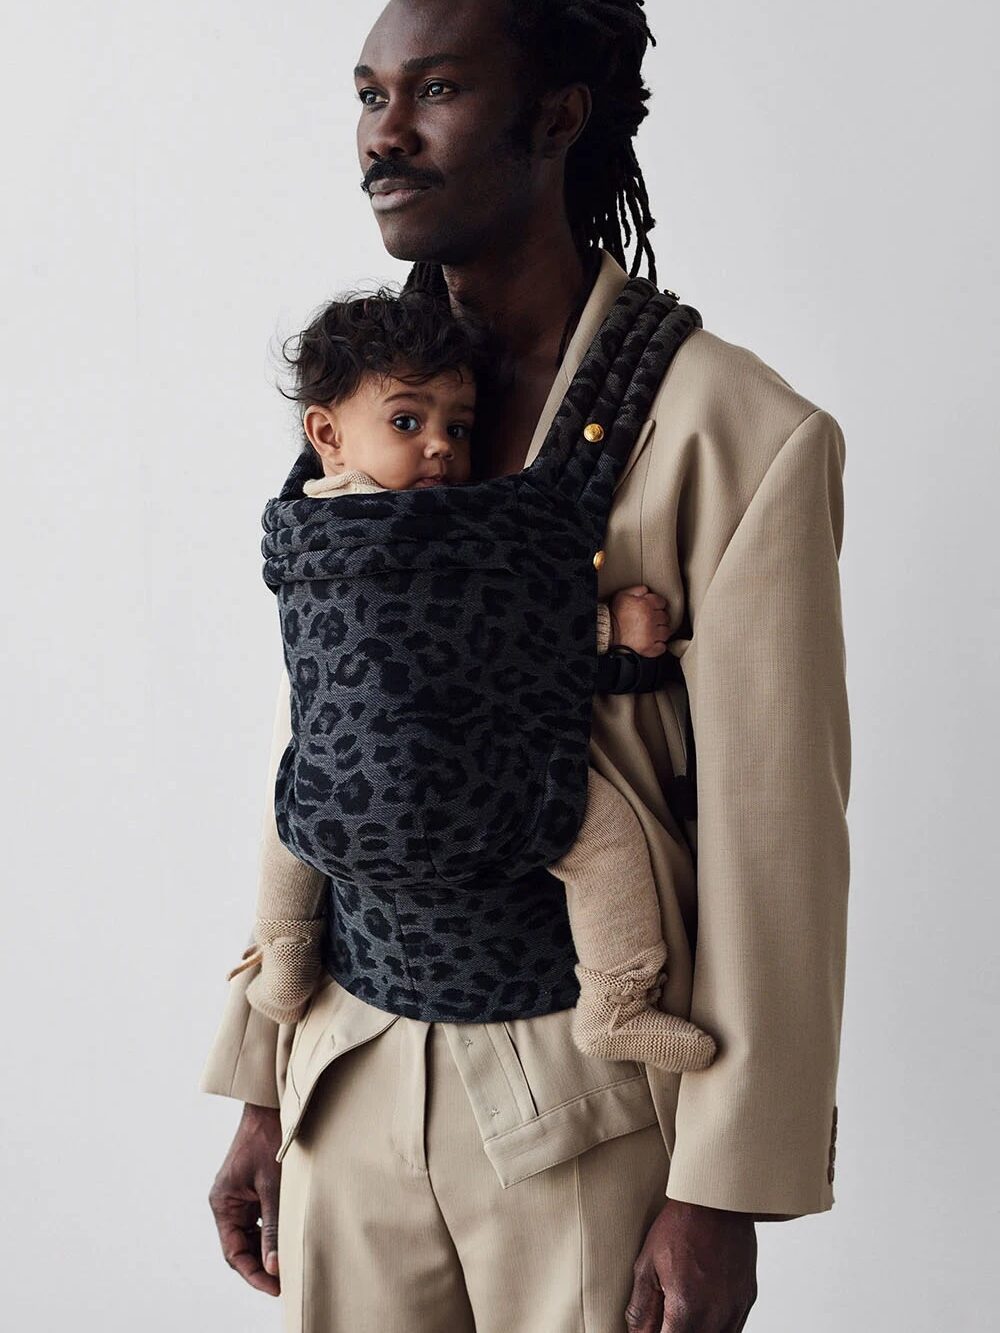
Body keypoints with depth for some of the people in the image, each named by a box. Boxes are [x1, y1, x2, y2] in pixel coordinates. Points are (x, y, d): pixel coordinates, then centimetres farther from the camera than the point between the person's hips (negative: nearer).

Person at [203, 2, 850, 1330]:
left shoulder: (738, 429, -12)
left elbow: (772, 838, -11)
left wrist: (722, 1196, -9)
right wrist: (258, 1093, 10)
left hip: (586, 1116, -4)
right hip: (350, 1087, 5)